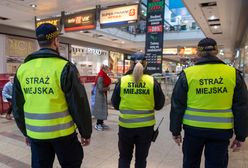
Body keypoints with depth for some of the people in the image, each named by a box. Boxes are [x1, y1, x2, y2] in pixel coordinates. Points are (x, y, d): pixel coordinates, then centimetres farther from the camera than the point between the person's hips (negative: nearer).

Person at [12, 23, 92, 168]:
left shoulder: (22, 69, 2)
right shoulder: (64, 67, -15)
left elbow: (18, 106, 9)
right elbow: (79, 104, -14)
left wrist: (25, 131, 22)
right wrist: (86, 132, -2)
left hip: (35, 133, 5)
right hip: (62, 132, -4)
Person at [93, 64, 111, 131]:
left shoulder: (103, 77, 9)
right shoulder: (100, 78, -20)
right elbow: (101, 89, -23)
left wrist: (108, 85, -4)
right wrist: (108, 88, -9)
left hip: (103, 96, 10)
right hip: (100, 96, -10)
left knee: (103, 109, 15)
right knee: (100, 110, -2)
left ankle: (101, 123, 26)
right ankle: (97, 124, 10)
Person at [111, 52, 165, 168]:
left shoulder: (122, 81, -8)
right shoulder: (152, 81, -9)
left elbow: (115, 104, 2)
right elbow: (159, 105, 1)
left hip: (126, 125, 0)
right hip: (146, 126, 0)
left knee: (124, 157, 20)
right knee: (141, 158, 18)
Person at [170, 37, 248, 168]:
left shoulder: (187, 74, -7)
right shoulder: (233, 73, -2)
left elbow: (177, 105, -5)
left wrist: (176, 130, 5)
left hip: (193, 128, 0)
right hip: (221, 130, 1)